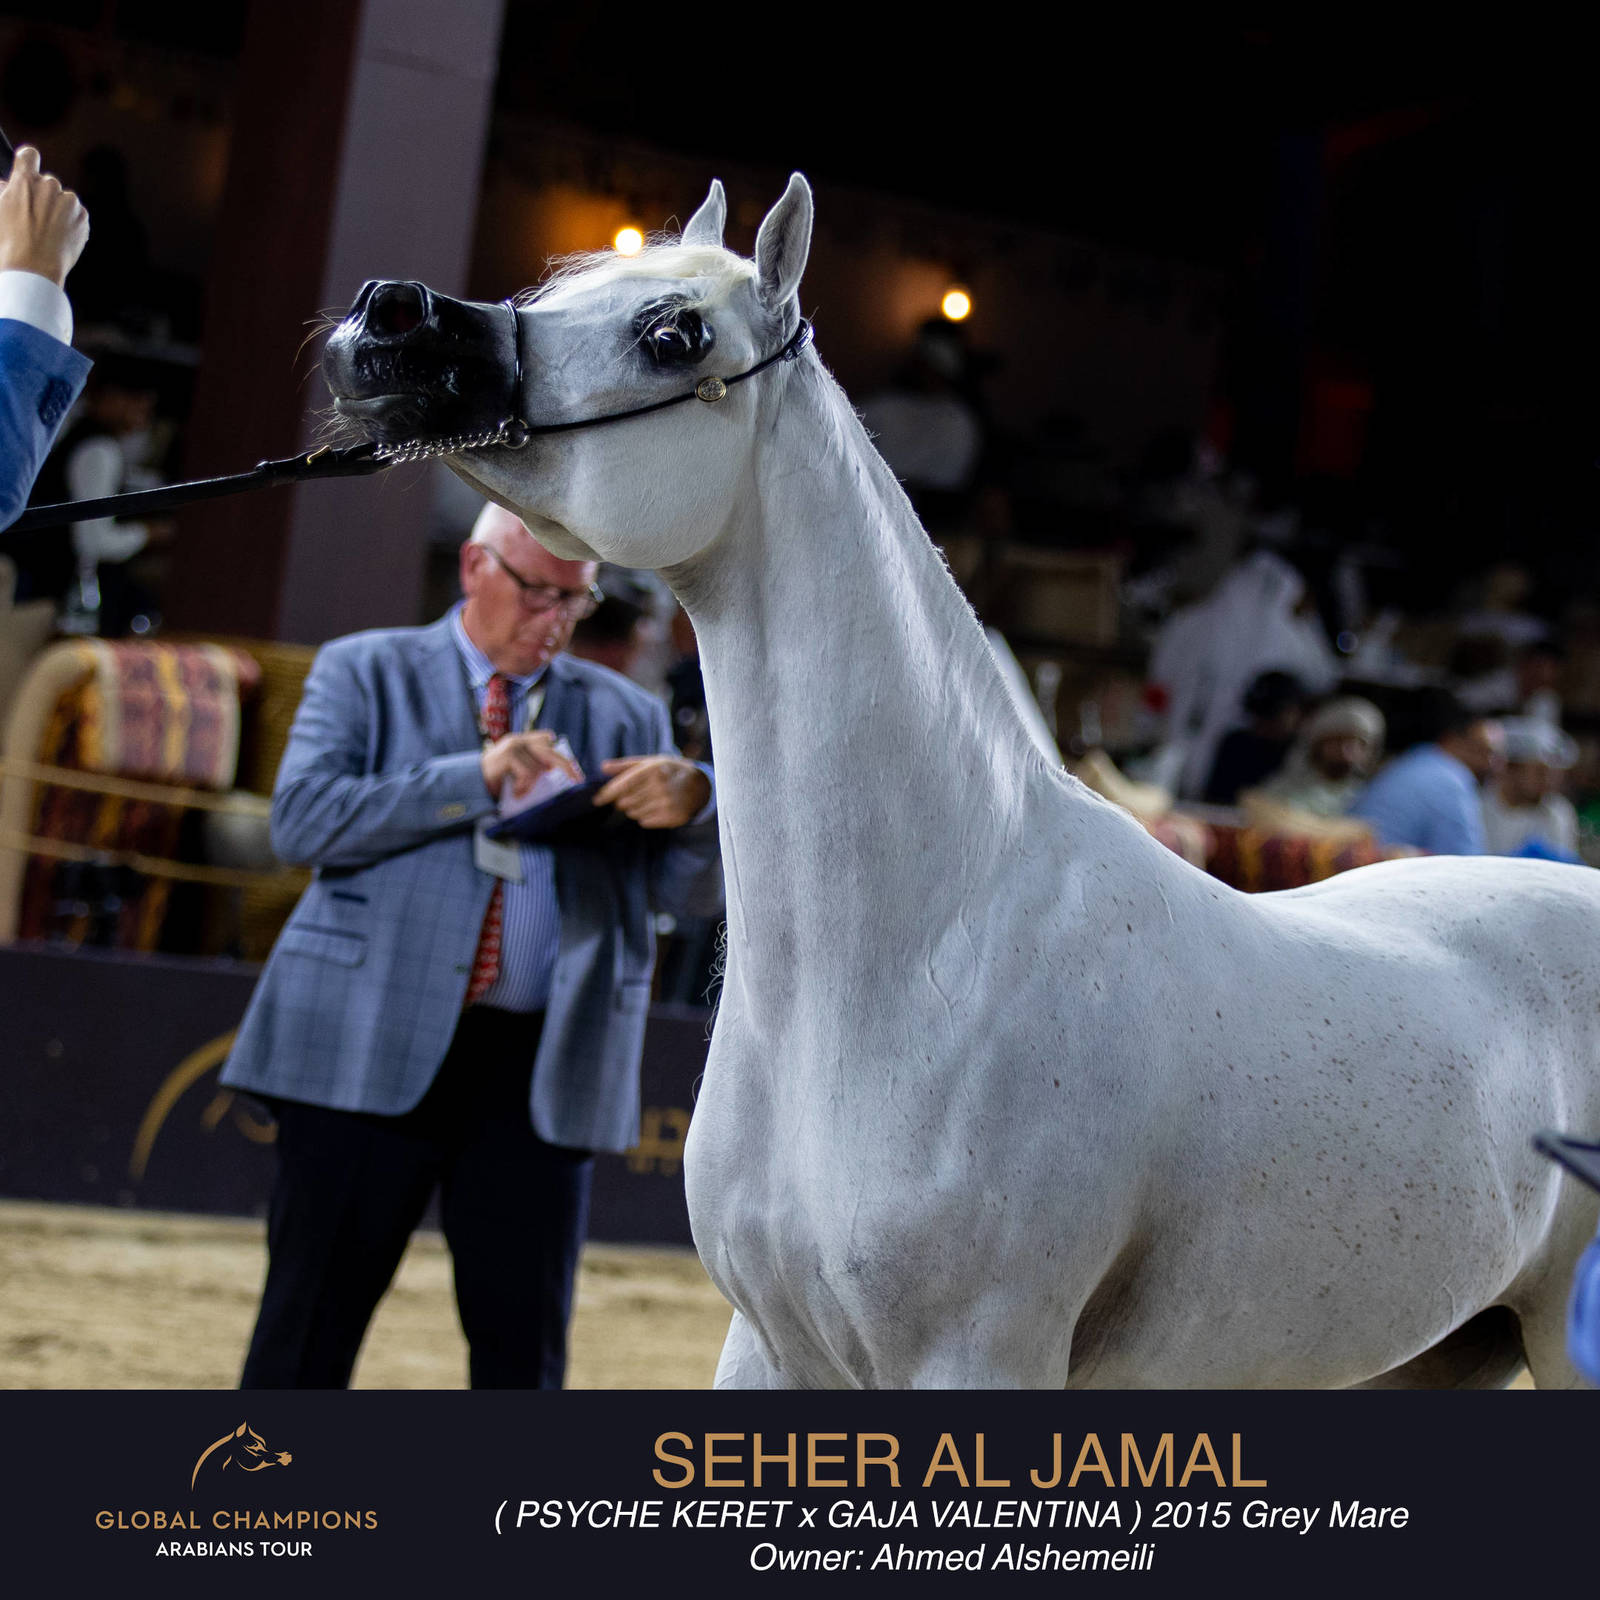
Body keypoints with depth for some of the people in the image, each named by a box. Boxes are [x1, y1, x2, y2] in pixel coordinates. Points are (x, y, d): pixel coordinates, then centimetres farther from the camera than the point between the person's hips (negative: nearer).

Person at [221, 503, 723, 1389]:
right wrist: (474, 778, -15)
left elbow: (692, 891, 7)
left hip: (539, 1071, 2)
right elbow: (302, 816, -8)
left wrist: (691, 807, -15)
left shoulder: (625, 714, 15)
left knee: (524, 1339, 3)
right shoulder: (366, 672, 9)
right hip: (371, 1049, -2)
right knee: (310, 1325, 3)